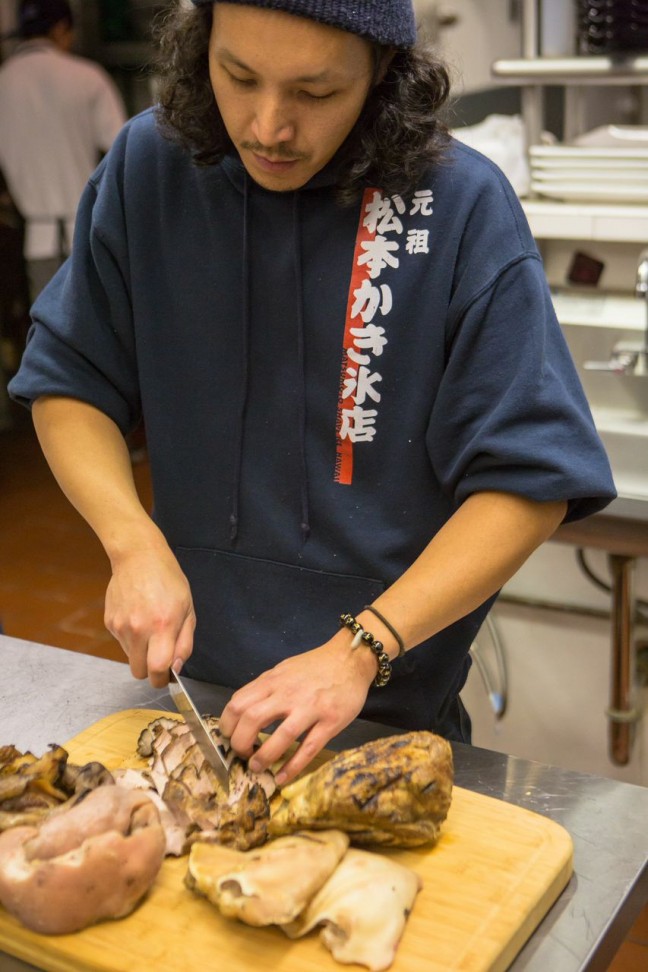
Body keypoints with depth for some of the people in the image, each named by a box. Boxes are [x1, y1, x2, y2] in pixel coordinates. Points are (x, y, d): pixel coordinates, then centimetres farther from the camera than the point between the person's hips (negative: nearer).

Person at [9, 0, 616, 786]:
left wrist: (360, 652, -26)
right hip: (191, 681, 3)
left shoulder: (463, 206, -18)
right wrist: (134, 544, -17)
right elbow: (67, 383, -1)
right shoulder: (148, 167, -9)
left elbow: (527, 483, -18)